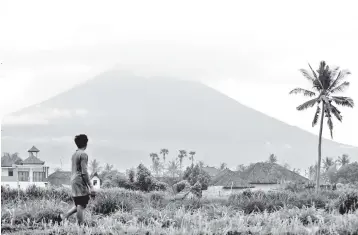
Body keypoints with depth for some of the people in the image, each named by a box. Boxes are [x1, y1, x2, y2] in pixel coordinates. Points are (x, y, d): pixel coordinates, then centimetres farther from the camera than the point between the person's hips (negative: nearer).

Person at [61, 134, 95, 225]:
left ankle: (65, 216, 10)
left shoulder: (74, 155, 16)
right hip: (80, 183, -9)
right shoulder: (83, 155, -11)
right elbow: (84, 172, -17)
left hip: (73, 181, 9)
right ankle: (80, 226, -9)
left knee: (79, 205, 16)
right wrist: (91, 186, -16)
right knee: (81, 206, -8)